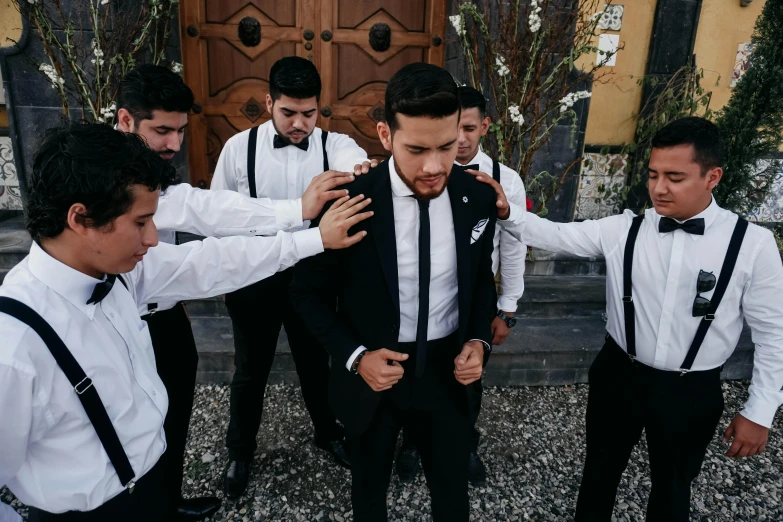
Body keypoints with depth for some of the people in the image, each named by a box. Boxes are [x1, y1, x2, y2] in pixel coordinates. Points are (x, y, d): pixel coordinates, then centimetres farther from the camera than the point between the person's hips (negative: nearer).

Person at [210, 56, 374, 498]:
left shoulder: (337, 146, -9)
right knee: (250, 371, 16)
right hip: (255, 276, 0)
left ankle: (327, 432, 48)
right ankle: (240, 450, 43)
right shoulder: (239, 147, -8)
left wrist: (363, 173, -55)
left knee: (316, 362, 20)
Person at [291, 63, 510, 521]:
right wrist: (355, 356, -19)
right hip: (373, 372, -2)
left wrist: (479, 340, -10)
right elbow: (309, 292, -8)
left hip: (446, 371, 2)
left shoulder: (478, 198, -11)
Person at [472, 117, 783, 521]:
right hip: (618, 377, 1)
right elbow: (554, 235, -11)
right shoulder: (623, 230, -9)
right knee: (600, 470, 23)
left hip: (691, 393, -1)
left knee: (672, 486, 23)